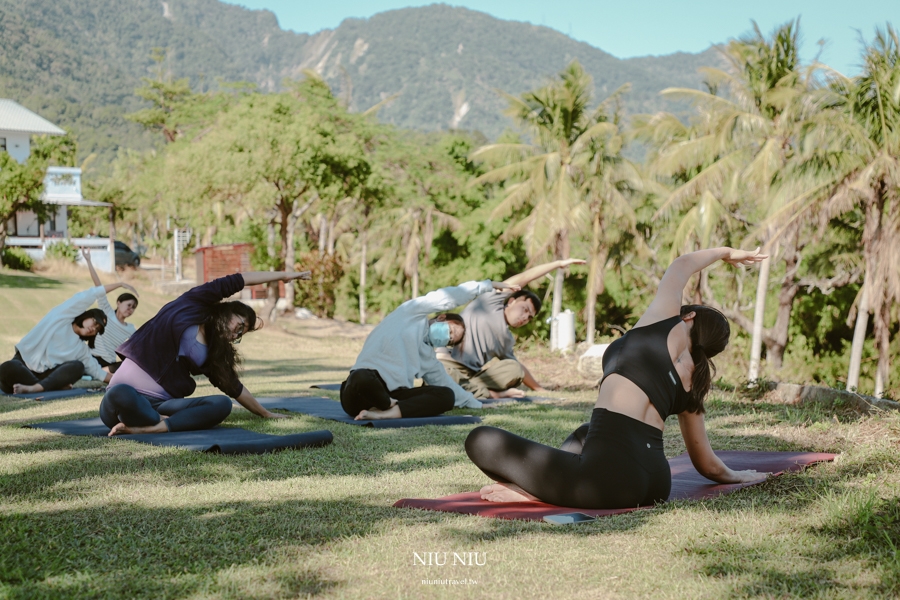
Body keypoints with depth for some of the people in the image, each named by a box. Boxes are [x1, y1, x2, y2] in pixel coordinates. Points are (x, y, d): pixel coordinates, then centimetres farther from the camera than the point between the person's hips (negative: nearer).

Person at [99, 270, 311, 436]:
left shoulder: (212, 352, 18)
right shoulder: (193, 304, 3)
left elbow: (233, 386, 28)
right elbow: (239, 281, 3)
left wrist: (265, 413, 33)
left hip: (161, 405, 6)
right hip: (126, 396, -6)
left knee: (222, 404, -19)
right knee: (121, 394, -44)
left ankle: (151, 428, -30)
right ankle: (162, 423, -18)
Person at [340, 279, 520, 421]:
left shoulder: (428, 357, 26)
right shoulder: (412, 313, 8)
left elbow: (448, 385, 36)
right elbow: (453, 296, 7)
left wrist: (479, 406, 38)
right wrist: (488, 285, 17)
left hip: (393, 396, 7)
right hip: (361, 392, -7)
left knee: (446, 396, -16)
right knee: (362, 379, -46)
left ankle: (384, 414, -28)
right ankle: (390, 407, -15)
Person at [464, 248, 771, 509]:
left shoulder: (668, 327, 8)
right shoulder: (691, 385, 21)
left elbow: (679, 267, 29)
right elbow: (708, 465, 28)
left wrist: (724, 252, 47)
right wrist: (741, 476, 49)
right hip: (657, 482, 7)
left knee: (481, 440, 1)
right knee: (585, 433, 42)